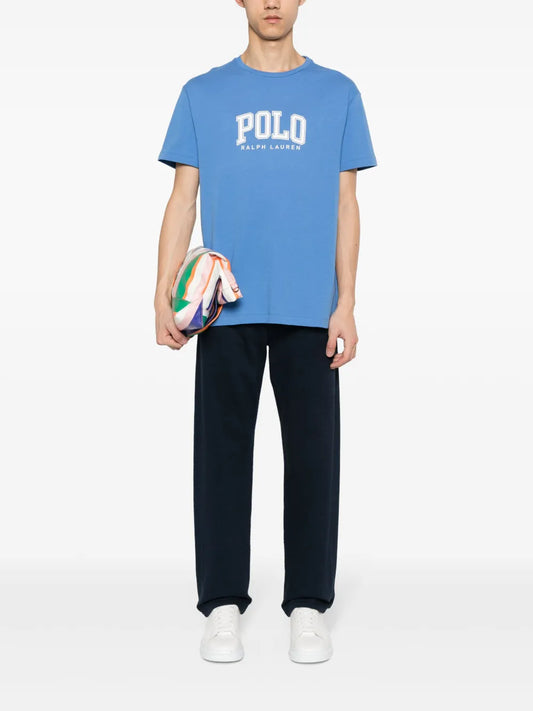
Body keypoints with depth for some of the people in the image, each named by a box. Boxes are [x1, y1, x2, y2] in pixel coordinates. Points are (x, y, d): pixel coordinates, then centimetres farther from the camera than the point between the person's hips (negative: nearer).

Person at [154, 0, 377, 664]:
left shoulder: (337, 93, 11)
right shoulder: (203, 94, 11)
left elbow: (346, 205, 7)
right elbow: (183, 199, 8)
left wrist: (345, 304, -1)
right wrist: (164, 297, -2)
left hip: (309, 309, 0)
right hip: (226, 309, 0)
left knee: (312, 453, 2)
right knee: (222, 452, 3)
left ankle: (308, 605, 14)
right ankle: (223, 604, 15)